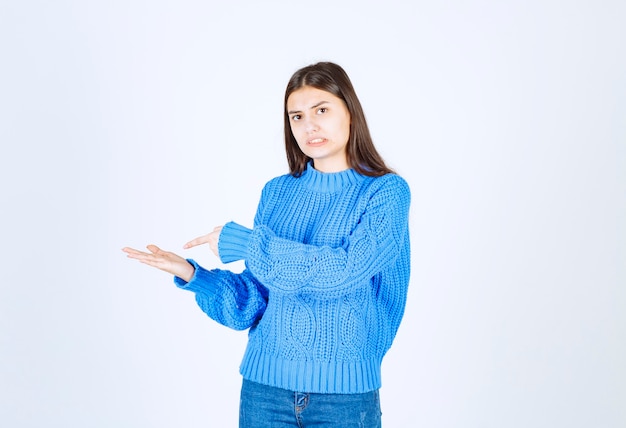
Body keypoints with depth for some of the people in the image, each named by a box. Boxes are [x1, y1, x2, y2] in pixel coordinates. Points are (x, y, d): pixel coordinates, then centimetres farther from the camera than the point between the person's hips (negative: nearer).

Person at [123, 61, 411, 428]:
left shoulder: (387, 191, -6)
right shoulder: (277, 192, 5)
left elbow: (343, 271, -20)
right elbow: (257, 301, 5)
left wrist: (243, 243, -14)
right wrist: (191, 273, -10)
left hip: (345, 391, -3)